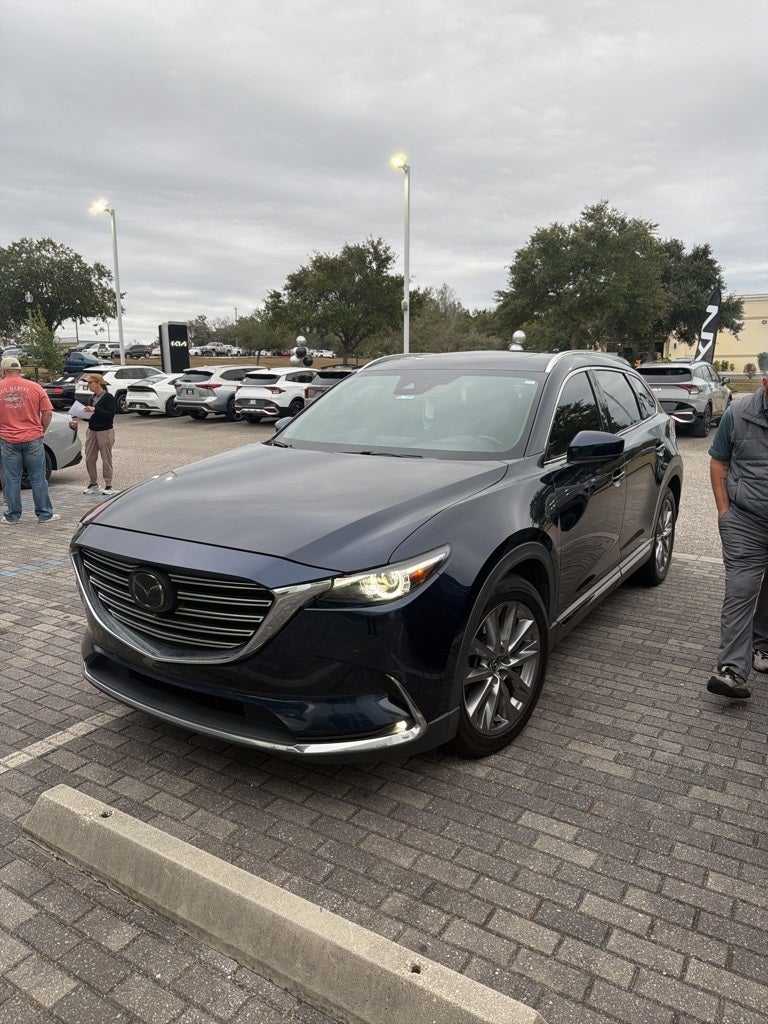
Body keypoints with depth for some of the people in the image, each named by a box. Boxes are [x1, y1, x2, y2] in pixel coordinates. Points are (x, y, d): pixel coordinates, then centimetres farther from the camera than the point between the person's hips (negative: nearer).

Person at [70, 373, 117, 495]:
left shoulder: (108, 397, -10)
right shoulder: (93, 397, 12)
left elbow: (111, 414, -20)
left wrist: (94, 410, -24)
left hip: (105, 431, -7)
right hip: (91, 431, 7)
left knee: (106, 459, 0)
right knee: (89, 459, 7)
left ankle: (108, 485, 9)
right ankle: (93, 483, 20)